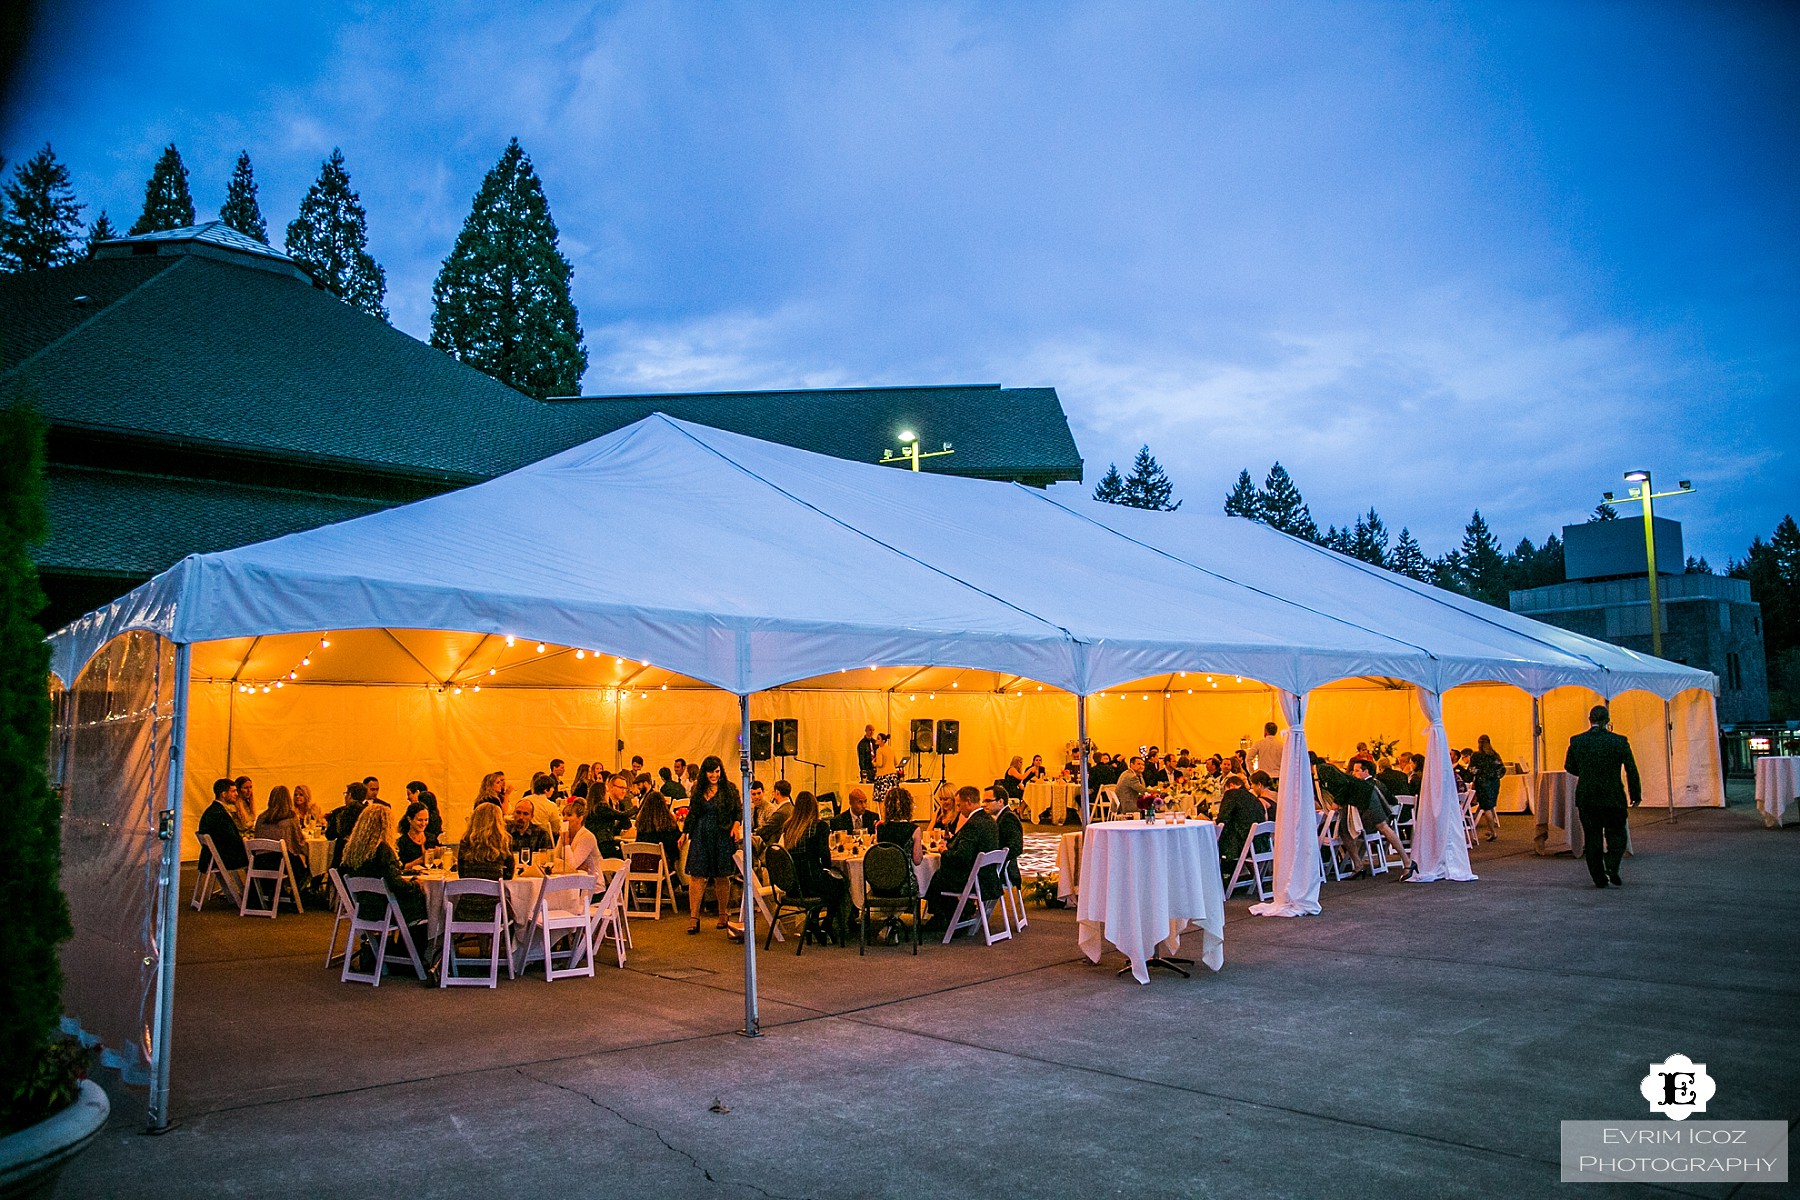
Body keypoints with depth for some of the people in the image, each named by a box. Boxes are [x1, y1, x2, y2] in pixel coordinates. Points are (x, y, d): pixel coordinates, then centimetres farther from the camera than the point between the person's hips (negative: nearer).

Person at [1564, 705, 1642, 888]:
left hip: (1586, 798, 1)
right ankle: (1612, 868, -10)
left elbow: (1569, 767, 7)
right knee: (1616, 835, 12)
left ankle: (1599, 878, 10)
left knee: (1592, 838, 9)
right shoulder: (1619, 741, -7)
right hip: (1613, 797, -1)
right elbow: (1631, 770, -2)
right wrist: (1636, 795, 8)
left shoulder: (1576, 741, -3)